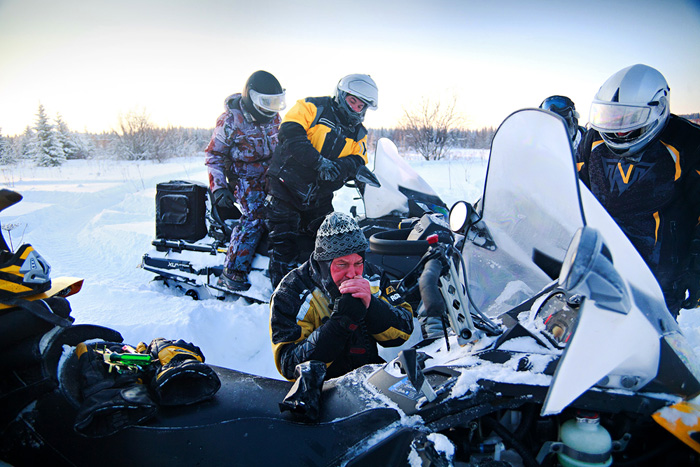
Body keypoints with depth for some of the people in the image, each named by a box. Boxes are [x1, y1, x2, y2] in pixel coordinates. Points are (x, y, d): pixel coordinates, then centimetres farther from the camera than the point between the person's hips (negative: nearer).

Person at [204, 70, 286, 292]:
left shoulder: (273, 118, 6)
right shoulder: (230, 120, -11)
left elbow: (280, 147, 22)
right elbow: (213, 155, -6)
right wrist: (218, 188, -15)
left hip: (271, 175, 7)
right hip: (245, 178, -7)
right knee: (256, 216, -27)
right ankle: (232, 271, -23)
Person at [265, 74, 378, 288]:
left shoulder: (359, 134, 11)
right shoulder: (312, 107, -5)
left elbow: (358, 161, -2)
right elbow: (290, 132, -20)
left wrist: (340, 167, -26)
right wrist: (319, 162, -29)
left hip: (319, 199, 5)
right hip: (286, 188, -5)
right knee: (285, 245, -5)